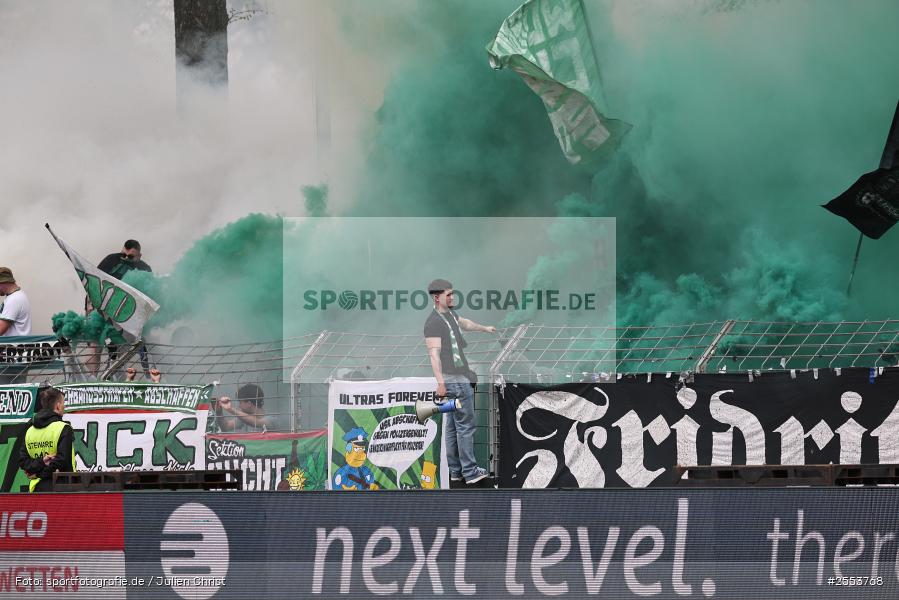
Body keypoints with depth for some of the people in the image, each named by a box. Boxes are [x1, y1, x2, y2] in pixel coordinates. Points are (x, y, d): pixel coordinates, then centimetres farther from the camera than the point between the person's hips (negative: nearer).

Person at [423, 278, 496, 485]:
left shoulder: (449, 313, 17)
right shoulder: (434, 322, -13)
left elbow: (463, 323, 40)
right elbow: (434, 354, -21)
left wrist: (484, 328, 58)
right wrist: (440, 382, -29)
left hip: (460, 377, 10)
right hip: (454, 380, -10)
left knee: (453, 426, 12)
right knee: (465, 425, -9)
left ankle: (455, 471, 16)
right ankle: (470, 471, -9)